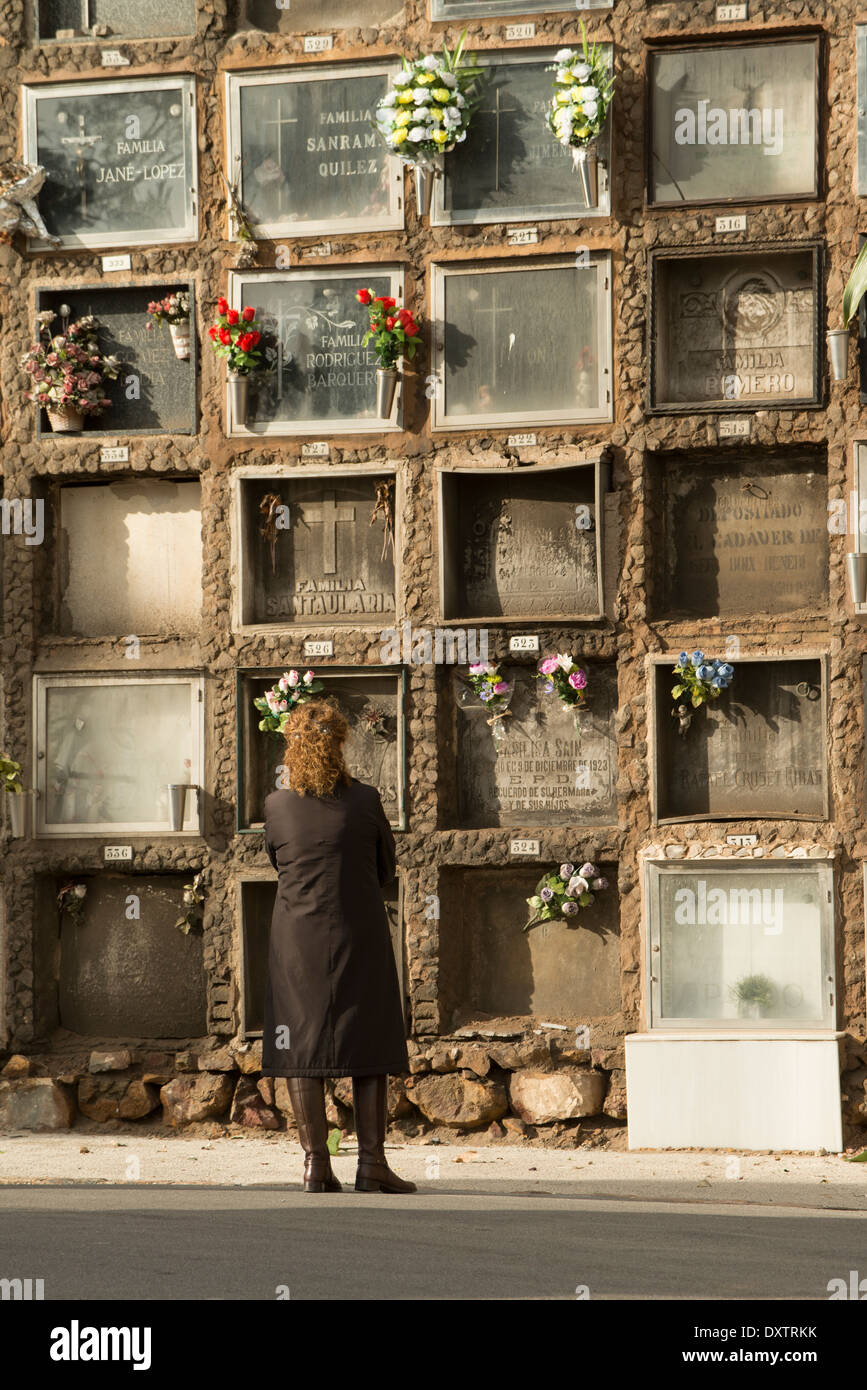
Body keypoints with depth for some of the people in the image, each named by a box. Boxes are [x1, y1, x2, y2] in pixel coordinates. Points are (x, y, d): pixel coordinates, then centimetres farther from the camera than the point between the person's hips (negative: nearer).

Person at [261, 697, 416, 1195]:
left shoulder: (277, 806, -2)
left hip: (298, 941, 1)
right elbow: (386, 870, 6)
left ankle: (316, 1163, 2)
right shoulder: (365, 801, -6)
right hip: (360, 941, -1)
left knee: (303, 1050, 6)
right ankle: (372, 1162, 2)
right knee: (369, 1051, 5)